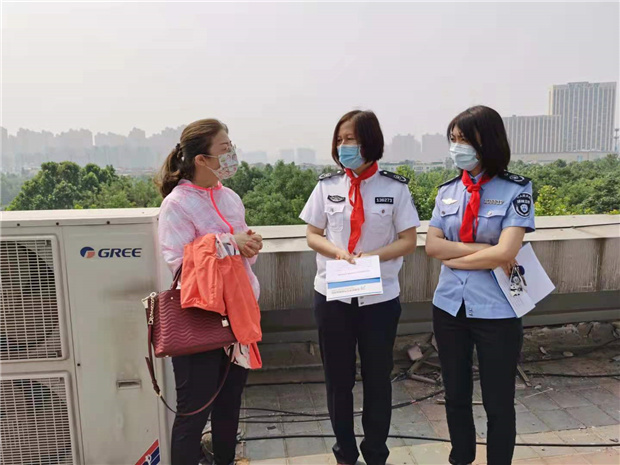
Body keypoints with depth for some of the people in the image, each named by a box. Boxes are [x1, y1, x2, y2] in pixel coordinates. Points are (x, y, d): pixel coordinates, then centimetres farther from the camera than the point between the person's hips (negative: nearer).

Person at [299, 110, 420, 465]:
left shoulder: (395, 187, -4)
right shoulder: (327, 185, 1)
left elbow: (408, 241, -3)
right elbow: (313, 235, 5)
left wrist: (372, 256, -20)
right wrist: (337, 252, -15)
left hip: (380, 298, -1)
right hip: (333, 295, 2)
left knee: (378, 378, 12)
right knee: (338, 378, 13)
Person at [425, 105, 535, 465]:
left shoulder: (517, 190, -9)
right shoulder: (447, 191, 4)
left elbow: (506, 253, -19)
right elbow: (432, 246, -6)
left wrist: (455, 259, -9)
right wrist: (484, 249, -14)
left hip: (496, 312, -4)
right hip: (449, 308, 4)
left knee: (498, 403, 11)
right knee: (456, 396, 18)